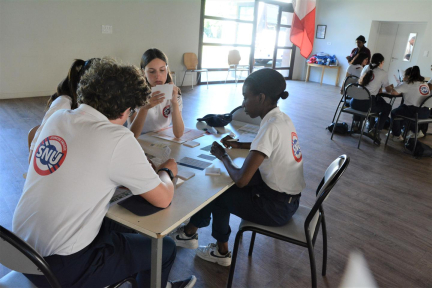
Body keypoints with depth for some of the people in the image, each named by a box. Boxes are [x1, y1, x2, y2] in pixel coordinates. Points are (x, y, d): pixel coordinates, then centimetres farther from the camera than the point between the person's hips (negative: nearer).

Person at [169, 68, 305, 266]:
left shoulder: (271, 127, -26)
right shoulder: (281, 118, 1)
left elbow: (241, 180, -28)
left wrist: (223, 156, -10)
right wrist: (238, 145, 8)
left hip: (277, 207, -8)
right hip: (288, 197, 8)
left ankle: (190, 233, 32)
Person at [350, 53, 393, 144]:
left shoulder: (366, 68, 16)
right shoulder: (383, 73, 4)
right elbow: (388, 90, 19)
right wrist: (391, 87, 44)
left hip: (354, 103, 5)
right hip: (366, 105, -5)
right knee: (388, 107, 22)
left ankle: (356, 123, 35)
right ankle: (376, 132, 13)